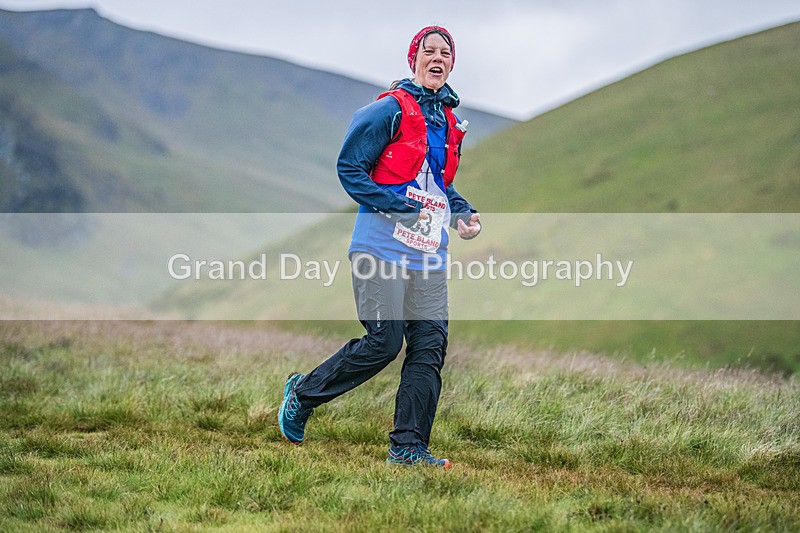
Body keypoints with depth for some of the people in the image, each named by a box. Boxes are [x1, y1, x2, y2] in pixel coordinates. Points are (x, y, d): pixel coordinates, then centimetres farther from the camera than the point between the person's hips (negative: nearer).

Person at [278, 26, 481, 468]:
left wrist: (461, 214, 10)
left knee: (430, 346, 0)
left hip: (429, 255, 7)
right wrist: (399, 208, -17)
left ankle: (408, 447, 5)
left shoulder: (449, 121, 17)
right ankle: (302, 393, 13)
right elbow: (349, 167, -9)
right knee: (382, 344, -9)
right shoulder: (390, 109, -6)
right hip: (383, 246, -7)